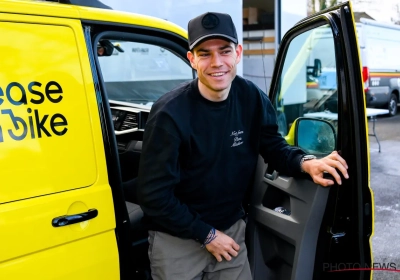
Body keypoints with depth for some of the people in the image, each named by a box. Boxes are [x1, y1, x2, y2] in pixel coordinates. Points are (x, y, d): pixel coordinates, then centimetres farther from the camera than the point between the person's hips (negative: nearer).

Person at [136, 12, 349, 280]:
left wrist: (306, 163, -19)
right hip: (176, 238, -4)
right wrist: (206, 235, -14)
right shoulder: (170, 114, -23)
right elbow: (154, 195, -19)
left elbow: (274, 147, 3)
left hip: (231, 228, 4)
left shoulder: (253, 99, -10)